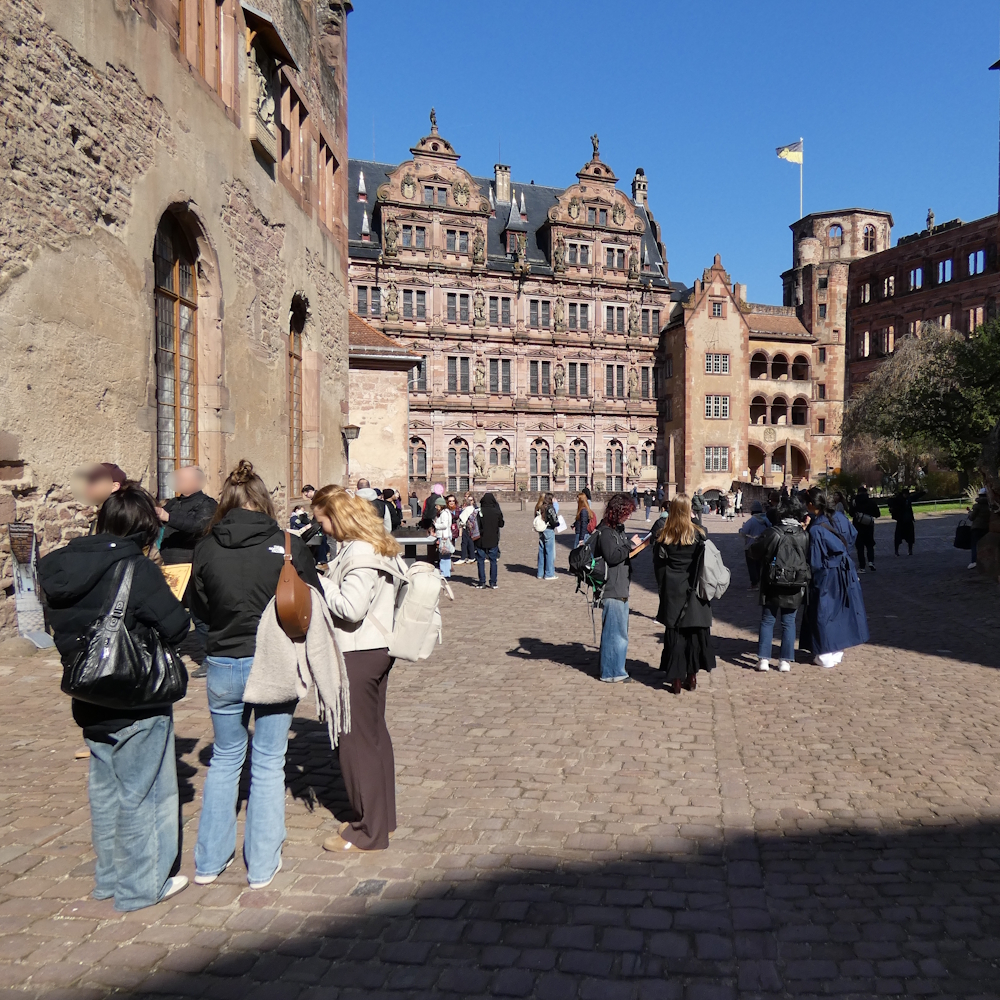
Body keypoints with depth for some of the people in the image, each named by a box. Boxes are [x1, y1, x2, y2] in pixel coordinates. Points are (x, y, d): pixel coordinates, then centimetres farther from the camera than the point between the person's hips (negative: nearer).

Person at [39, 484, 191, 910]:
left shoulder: (60, 568, 1)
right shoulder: (137, 570, -21)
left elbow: (61, 628, 10)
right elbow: (176, 627, -19)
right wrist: (164, 600, -2)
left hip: (89, 702, 7)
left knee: (105, 789, 21)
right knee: (141, 792, 8)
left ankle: (109, 876, 36)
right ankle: (141, 885, 21)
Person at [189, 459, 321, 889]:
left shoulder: (206, 548, -6)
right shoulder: (288, 544, -11)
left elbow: (199, 608, 6)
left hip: (223, 667, 2)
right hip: (275, 665, -2)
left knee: (224, 760, 20)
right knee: (268, 764, 11)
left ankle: (209, 861, 29)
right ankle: (262, 865, 21)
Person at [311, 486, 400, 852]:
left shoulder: (359, 551, -20)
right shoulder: (376, 545, 11)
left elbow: (351, 607, -25)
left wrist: (317, 580, -13)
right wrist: (325, 581, 6)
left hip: (358, 655, -10)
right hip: (377, 648, 10)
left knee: (357, 740, 1)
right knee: (374, 733, 19)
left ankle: (368, 832, 13)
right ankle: (383, 816, 32)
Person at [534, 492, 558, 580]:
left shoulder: (538, 508, 5)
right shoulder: (550, 508, -14)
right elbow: (554, 521, -14)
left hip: (541, 532, 7)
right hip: (549, 531, -6)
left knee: (541, 552, 12)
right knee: (549, 552, 1)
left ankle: (540, 573, 19)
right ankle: (549, 574, 5)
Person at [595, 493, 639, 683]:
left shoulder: (617, 529, 14)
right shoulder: (605, 531, -15)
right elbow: (612, 556, -23)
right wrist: (631, 544, -17)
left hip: (621, 589, 10)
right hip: (612, 590, -10)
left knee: (619, 631, 17)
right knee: (615, 631, -4)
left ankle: (616, 669, 27)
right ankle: (611, 672, 6)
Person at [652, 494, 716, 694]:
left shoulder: (663, 536, -4)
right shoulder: (698, 534, -7)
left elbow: (658, 565, 0)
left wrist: (663, 588, 9)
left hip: (672, 593, 1)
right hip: (694, 591, 0)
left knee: (674, 634, 6)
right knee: (695, 632, 12)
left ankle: (676, 679, 7)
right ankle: (692, 676, 18)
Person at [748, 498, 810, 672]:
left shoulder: (772, 533, -10)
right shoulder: (805, 535, -4)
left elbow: (752, 553, -4)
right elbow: (810, 559, 6)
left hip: (772, 586, -2)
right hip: (795, 588, 2)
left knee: (767, 621, 8)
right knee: (788, 623, 10)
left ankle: (764, 659, 5)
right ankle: (785, 660, 11)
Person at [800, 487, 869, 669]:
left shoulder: (815, 530, -24)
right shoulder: (839, 518, -4)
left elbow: (814, 562, -19)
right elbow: (853, 536, 12)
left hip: (825, 577, -7)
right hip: (845, 573, 7)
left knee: (824, 614, 5)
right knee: (841, 611, 17)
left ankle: (826, 656, 10)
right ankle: (838, 651, 27)